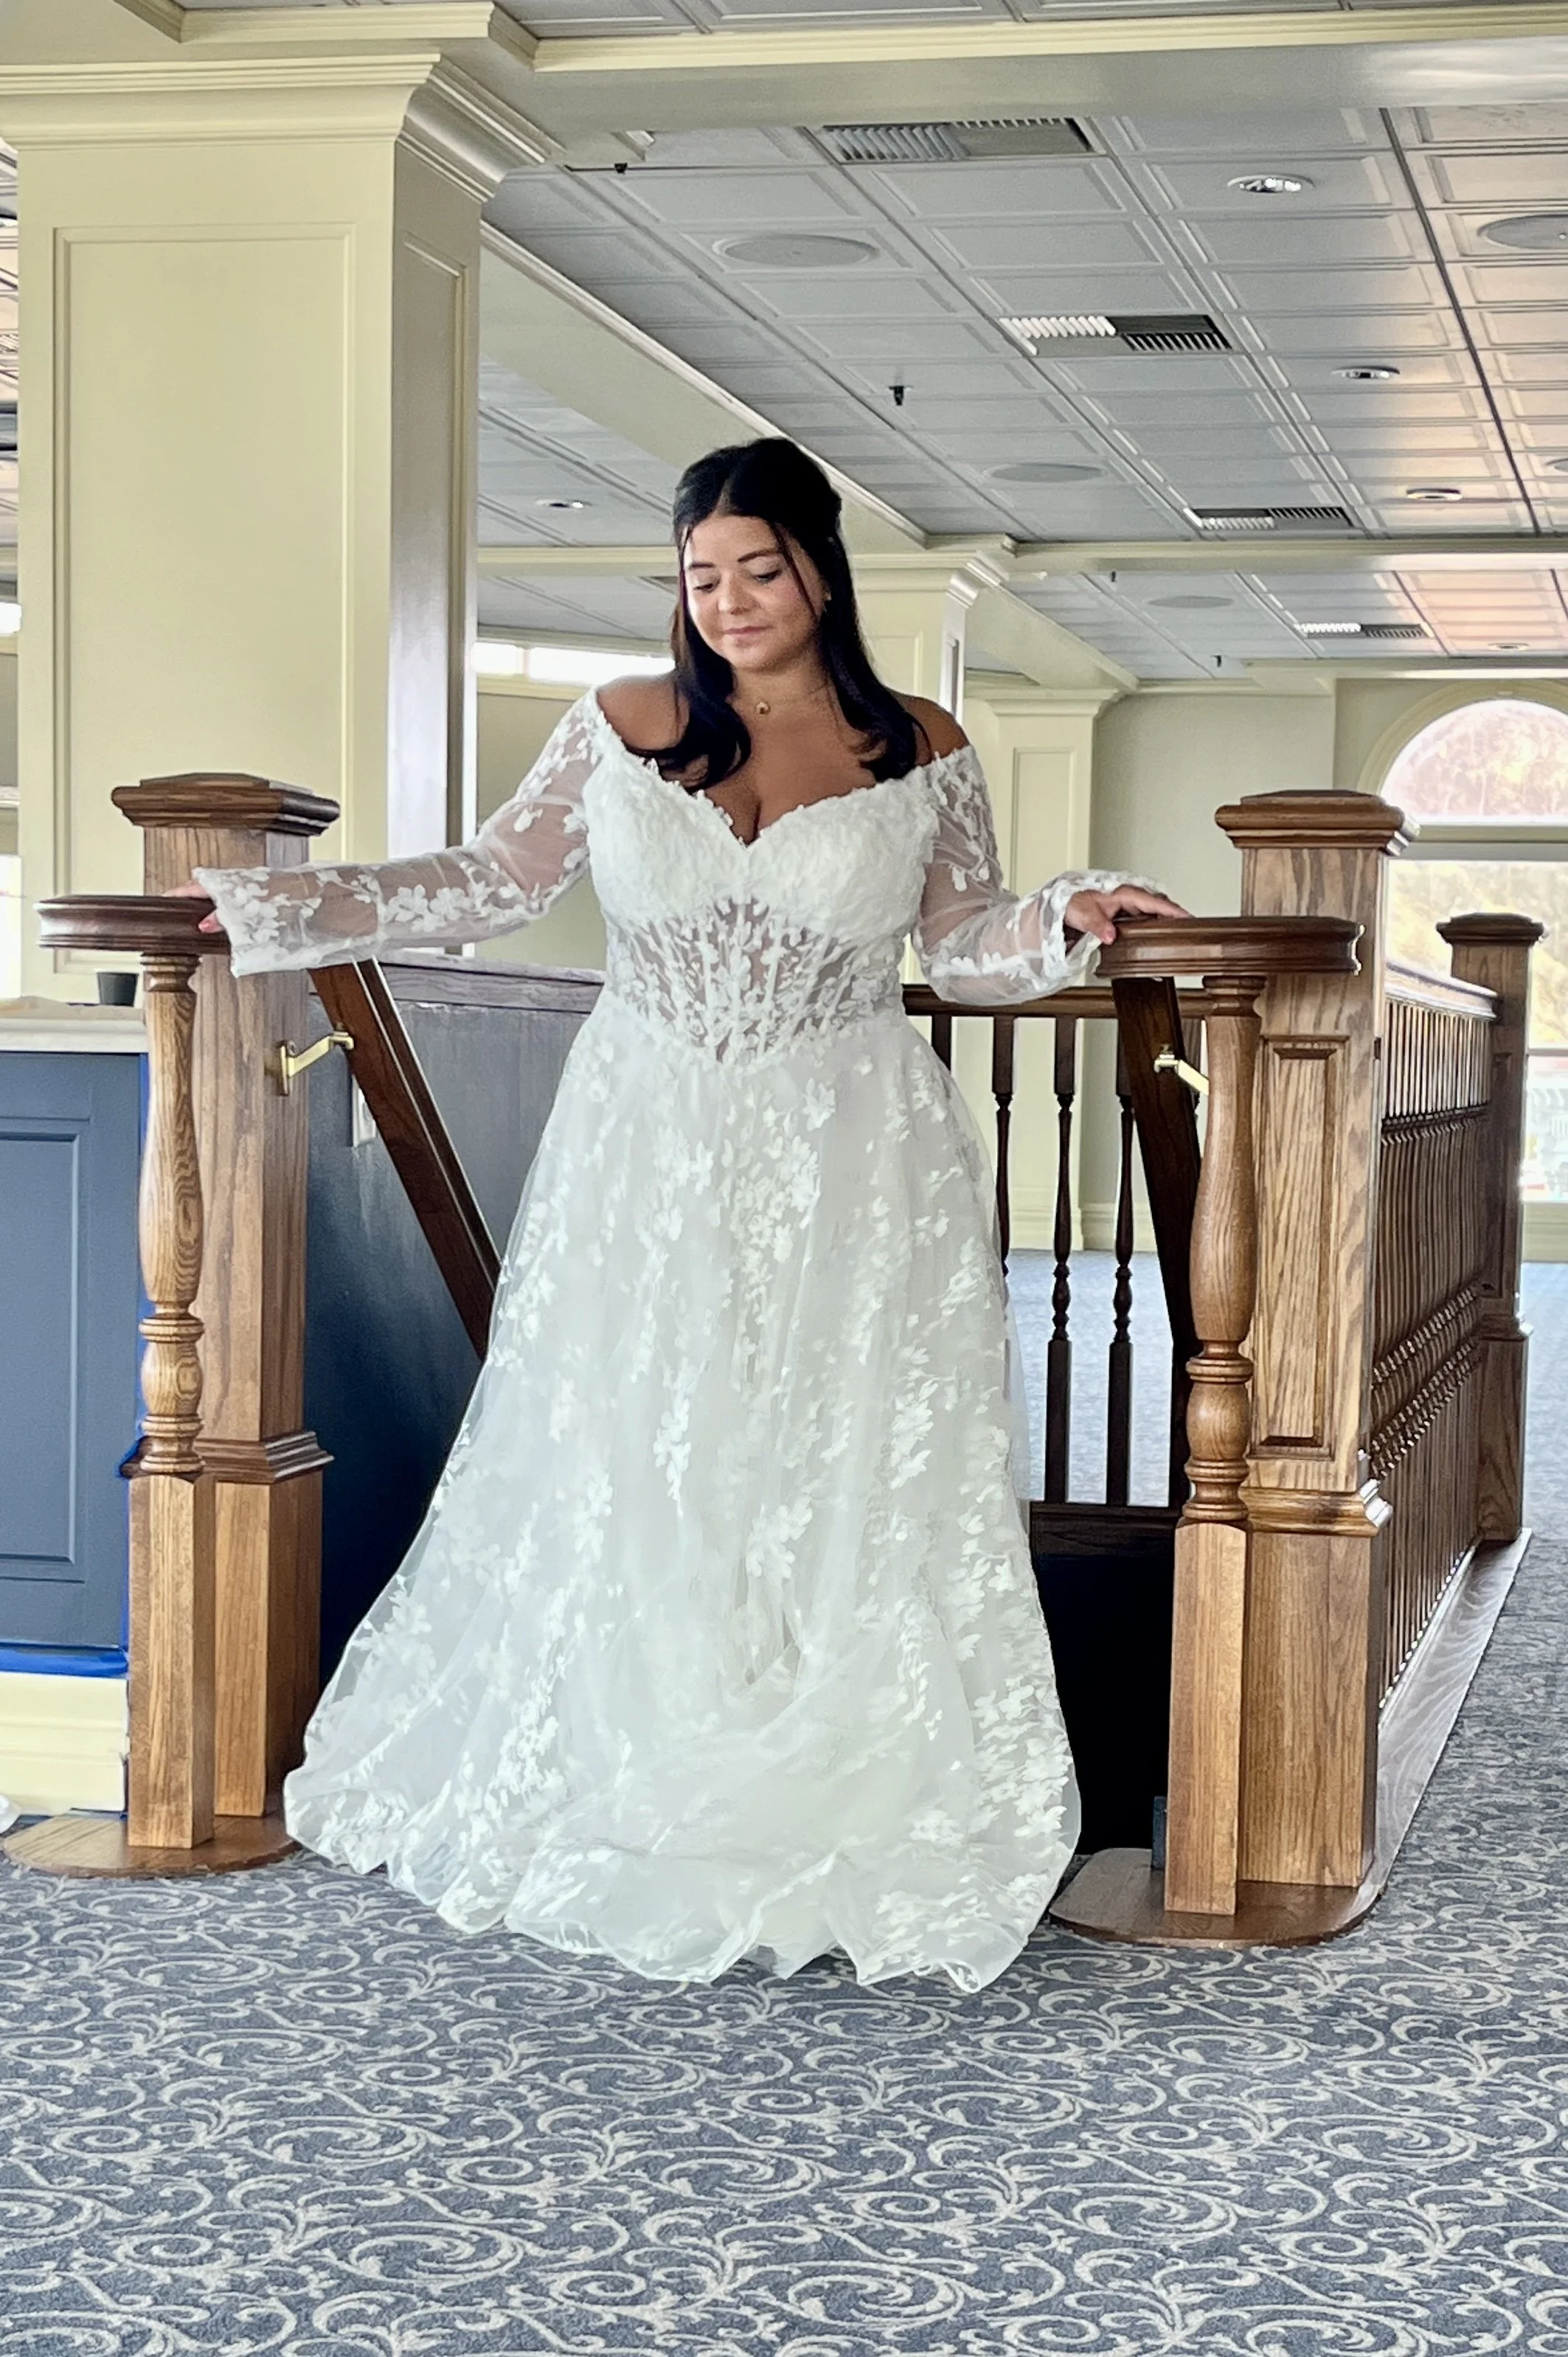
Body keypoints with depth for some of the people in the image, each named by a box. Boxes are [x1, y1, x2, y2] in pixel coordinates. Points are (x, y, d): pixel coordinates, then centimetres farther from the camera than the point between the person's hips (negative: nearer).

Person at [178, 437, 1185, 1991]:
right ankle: (621, 1810, 19)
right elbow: (485, 887, 7)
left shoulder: (920, 754, 2)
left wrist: (1066, 922, -11)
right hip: (649, 1160, 1)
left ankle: (843, 1823, 11)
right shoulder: (621, 730, 4)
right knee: (623, 1483, 4)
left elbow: (964, 948, 9)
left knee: (841, 1491, -1)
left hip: (846, 1173, -1)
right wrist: (267, 907, 3)